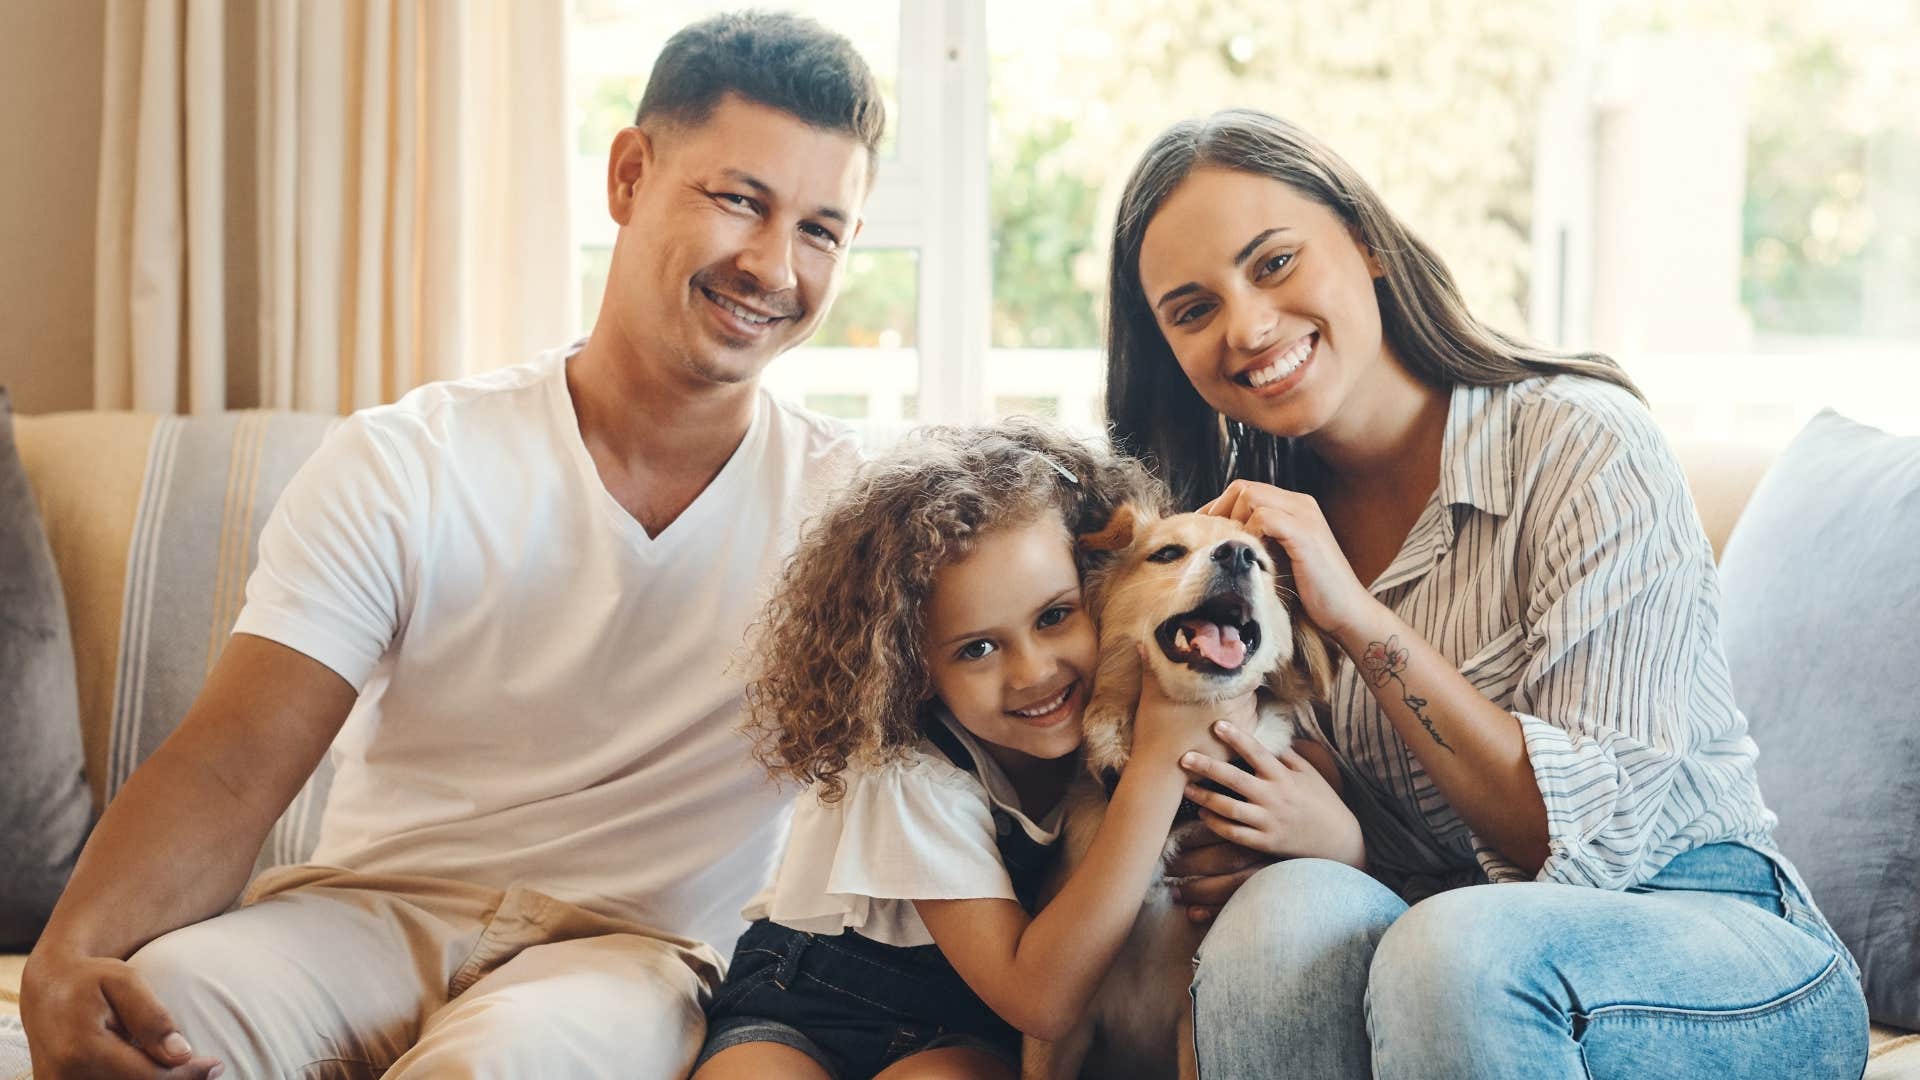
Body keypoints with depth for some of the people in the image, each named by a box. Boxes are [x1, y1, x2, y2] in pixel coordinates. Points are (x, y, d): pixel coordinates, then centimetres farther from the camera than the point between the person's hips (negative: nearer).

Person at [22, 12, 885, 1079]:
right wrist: (69, 957, -29)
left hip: (631, 947, 0)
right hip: (373, 910, 1)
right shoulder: (403, 467, -3)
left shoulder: (841, 510, 0)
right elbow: (232, 766, -10)